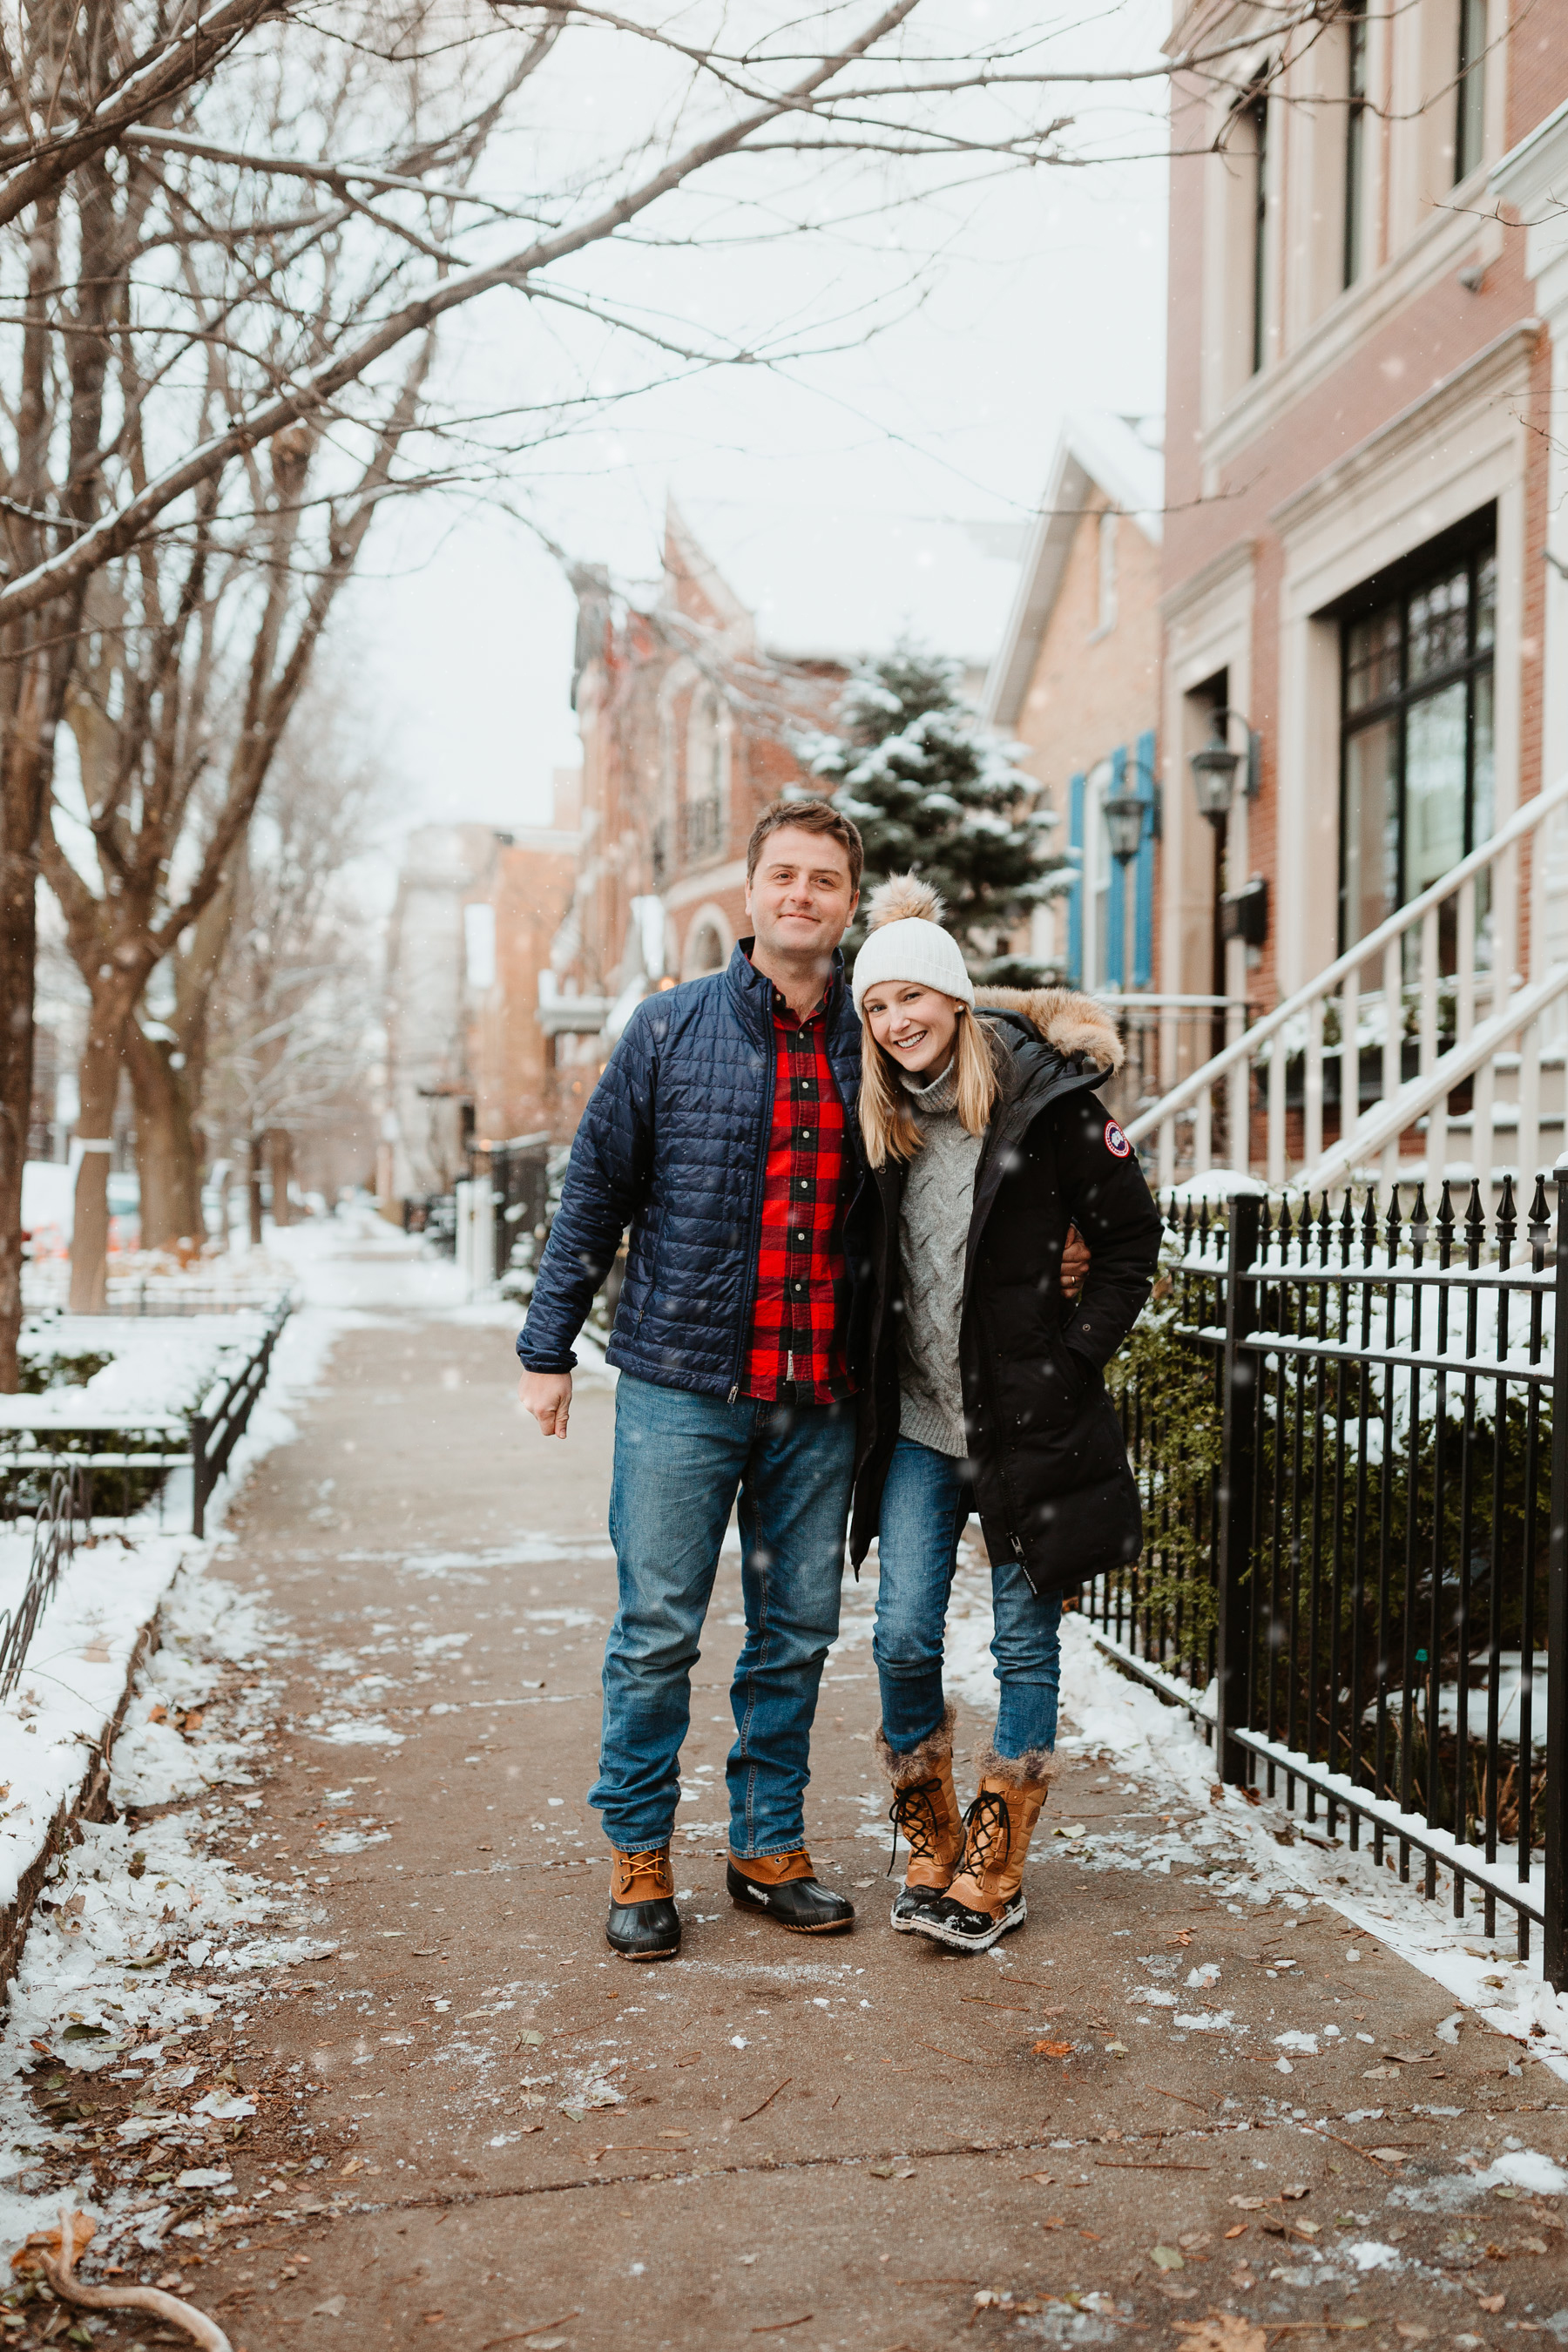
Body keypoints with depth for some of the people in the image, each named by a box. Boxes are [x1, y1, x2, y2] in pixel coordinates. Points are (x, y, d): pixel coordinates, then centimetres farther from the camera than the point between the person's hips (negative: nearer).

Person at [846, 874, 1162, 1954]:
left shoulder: (1045, 1097, -9)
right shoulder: (881, 1118, 5)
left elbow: (1132, 1239, -3)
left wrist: (1077, 1357, -8)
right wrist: (870, 1377, 8)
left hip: (1026, 1421, -4)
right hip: (917, 1427, 4)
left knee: (1025, 1642, 6)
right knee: (904, 1639, 1)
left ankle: (995, 1870, 18)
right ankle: (930, 1846, 22)